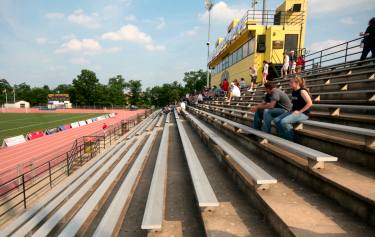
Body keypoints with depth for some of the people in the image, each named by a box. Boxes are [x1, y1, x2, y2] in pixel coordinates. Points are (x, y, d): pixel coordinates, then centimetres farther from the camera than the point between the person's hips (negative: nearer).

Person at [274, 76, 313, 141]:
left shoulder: (302, 91, -12)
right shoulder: (293, 92, 13)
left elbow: (309, 103, -19)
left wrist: (300, 111, -18)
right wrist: (292, 111, 10)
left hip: (303, 113, -9)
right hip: (293, 112, 9)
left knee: (284, 121, -30)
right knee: (276, 120, -7)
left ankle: (291, 140, -14)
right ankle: (284, 138, -1)